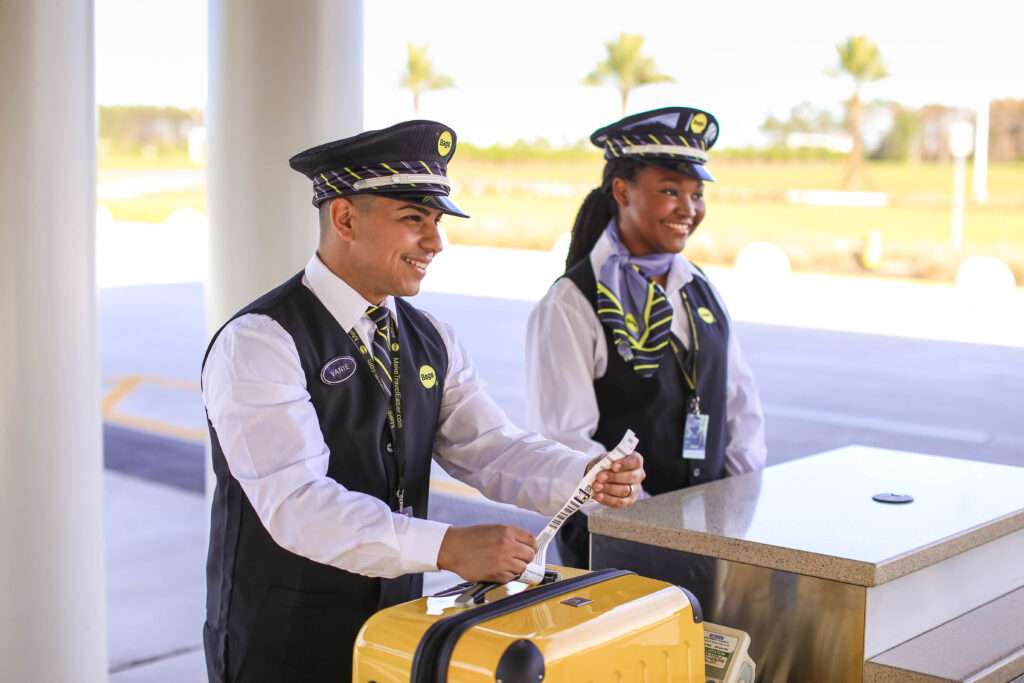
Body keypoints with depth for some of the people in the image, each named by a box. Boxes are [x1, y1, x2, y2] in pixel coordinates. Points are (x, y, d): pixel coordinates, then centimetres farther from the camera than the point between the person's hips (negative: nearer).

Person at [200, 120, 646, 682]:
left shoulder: (429, 340, 6)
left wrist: (589, 477, -22)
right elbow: (298, 503, -27)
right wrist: (447, 548, -37)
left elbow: (491, 449, -3)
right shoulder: (260, 342, -18)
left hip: (397, 633, 6)